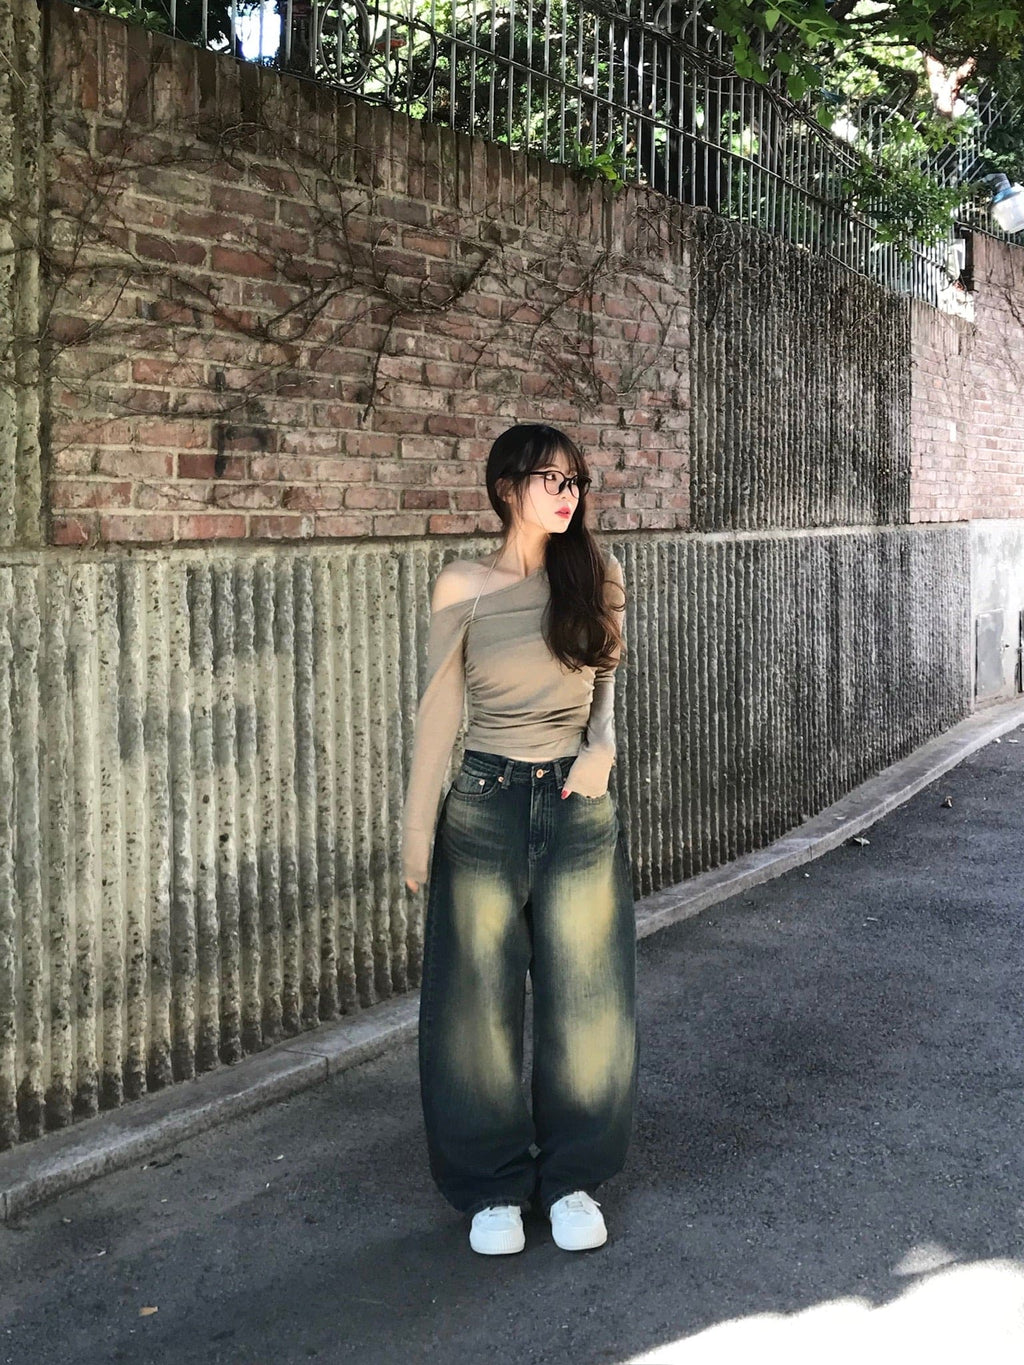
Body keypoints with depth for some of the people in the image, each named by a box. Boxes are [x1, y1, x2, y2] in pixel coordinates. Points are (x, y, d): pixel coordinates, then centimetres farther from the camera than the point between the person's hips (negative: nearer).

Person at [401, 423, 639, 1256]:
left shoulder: (598, 577, 4)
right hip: (486, 803, -2)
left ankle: (573, 1178, 26)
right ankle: (492, 1187, 24)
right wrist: (418, 829, -1)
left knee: (584, 1000, 8)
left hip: (579, 805, 2)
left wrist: (602, 746, -7)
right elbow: (439, 712, 0)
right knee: (481, 1001, 6)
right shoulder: (463, 586, -3)